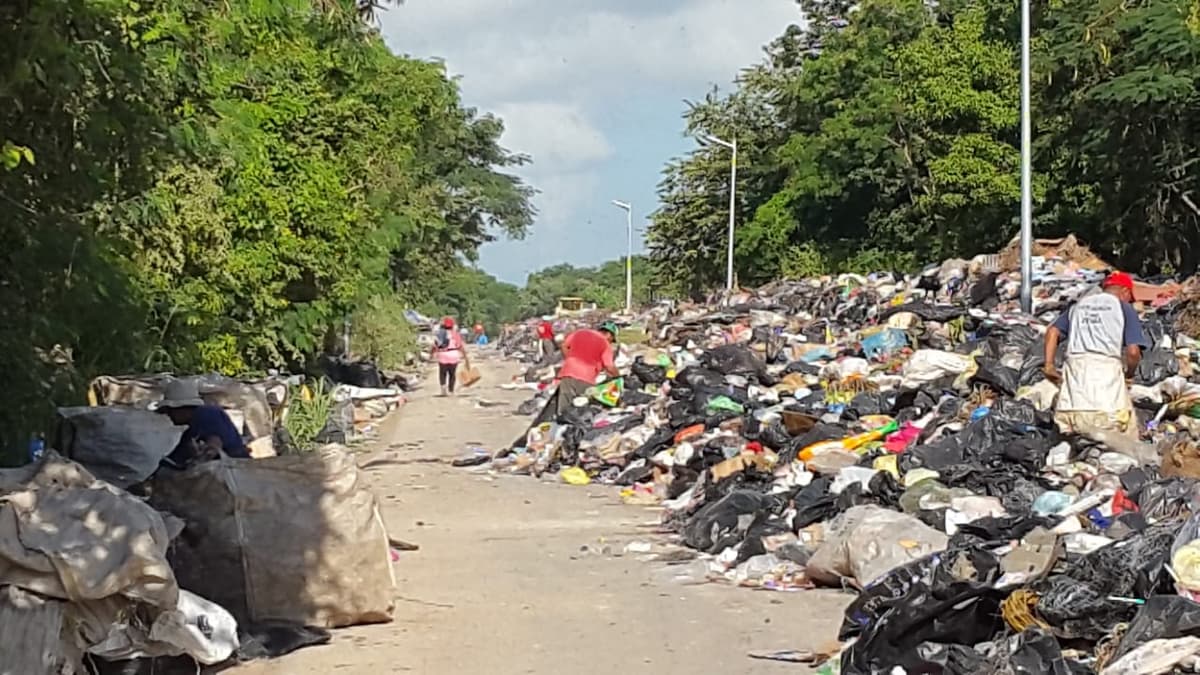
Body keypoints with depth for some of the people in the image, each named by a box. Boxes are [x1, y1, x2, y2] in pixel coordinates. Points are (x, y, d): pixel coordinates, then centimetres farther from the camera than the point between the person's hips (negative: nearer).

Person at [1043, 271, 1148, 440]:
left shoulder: (1079, 305, 23)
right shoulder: (1124, 308, 8)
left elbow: (1052, 331, 14)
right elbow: (1133, 351, -1)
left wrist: (1049, 365, 12)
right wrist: (1129, 374, 16)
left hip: (1075, 366, 4)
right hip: (1106, 367, -4)